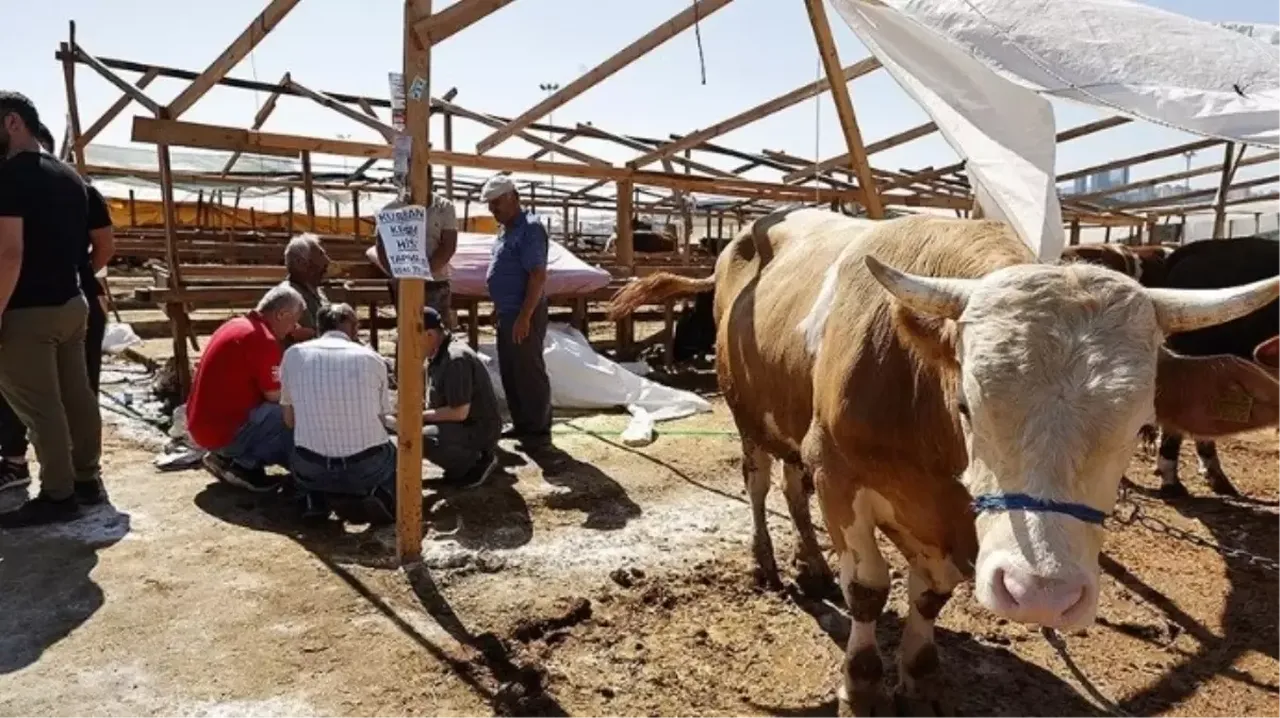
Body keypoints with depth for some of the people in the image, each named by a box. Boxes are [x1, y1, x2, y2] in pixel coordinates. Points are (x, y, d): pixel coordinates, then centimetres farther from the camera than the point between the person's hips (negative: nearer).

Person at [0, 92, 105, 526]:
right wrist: (69, 282, 20)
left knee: (39, 408, -2)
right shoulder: (69, 176, 13)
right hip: (71, 303, 8)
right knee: (76, 396, 12)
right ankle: (87, 481, 20)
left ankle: (57, 495, 4)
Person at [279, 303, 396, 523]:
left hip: (313, 470, 2)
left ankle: (314, 497, 6)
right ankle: (378, 494, 0)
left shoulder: (294, 354, 3)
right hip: (368, 468, -1)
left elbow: (290, 420, 11)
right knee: (392, 458, 33)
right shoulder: (372, 358, 1)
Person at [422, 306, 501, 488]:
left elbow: (459, 412, -26)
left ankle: (479, 462, -7)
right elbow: (437, 402, 16)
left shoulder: (456, 359, -24)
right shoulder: (436, 356, 8)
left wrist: (420, 416, -17)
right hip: (460, 424, 10)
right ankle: (472, 454, 12)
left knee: (422, 439, -30)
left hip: (480, 430, -10)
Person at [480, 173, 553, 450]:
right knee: (510, 373, 15)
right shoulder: (507, 230, 15)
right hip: (507, 313, 10)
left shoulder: (530, 228, -15)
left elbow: (538, 275, -22)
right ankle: (521, 425, 25)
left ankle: (539, 431, 6)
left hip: (524, 314, -10)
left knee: (529, 372, -3)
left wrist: (524, 316, -25)